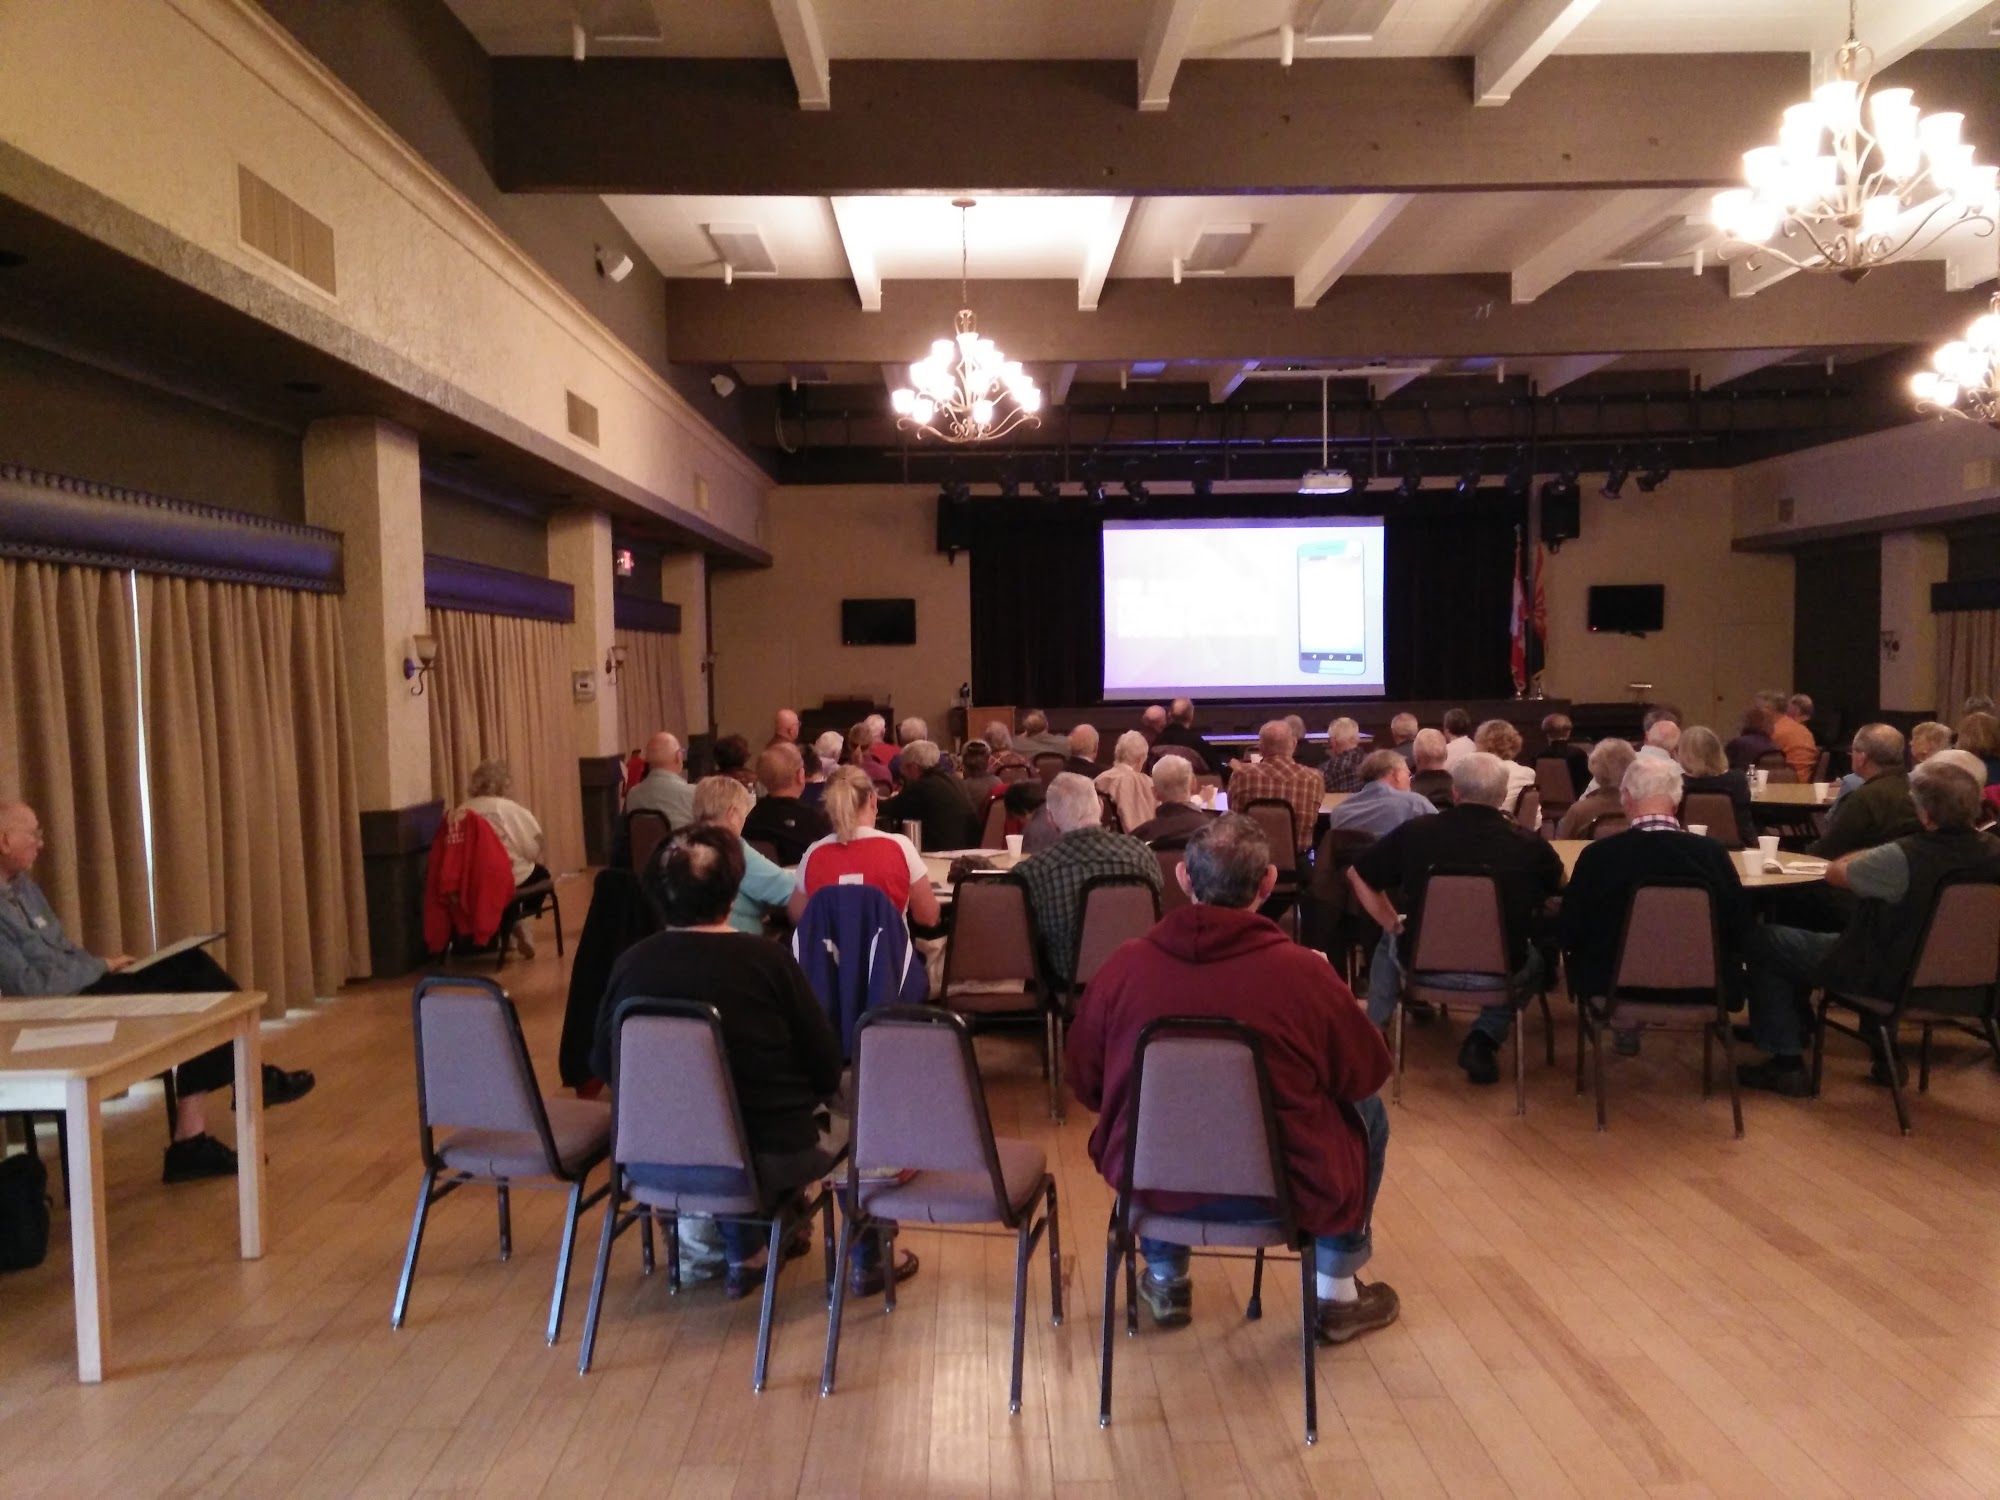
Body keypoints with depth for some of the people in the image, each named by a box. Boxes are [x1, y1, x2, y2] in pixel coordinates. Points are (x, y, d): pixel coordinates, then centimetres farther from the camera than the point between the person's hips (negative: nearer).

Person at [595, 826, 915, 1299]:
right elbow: (827, 1070, -8)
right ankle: (868, 1261, 35)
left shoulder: (631, 963, -7)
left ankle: (741, 1257, 41)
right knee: (856, 1113, 23)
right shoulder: (767, 960, -15)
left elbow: (603, 1064, 6)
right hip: (765, 1159, -3)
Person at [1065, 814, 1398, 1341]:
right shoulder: (1303, 970, -19)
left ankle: (1166, 1283, 46)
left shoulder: (1125, 965, -13)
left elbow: (1085, 1083, 2)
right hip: (1281, 1191, -2)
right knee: (1367, 1113, 25)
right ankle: (1338, 1297, 34)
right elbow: (1368, 1074, -2)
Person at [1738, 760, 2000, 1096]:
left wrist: (1874, 851, -2)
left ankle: (1786, 1063, 10)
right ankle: (1883, 1054, 35)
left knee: (1763, 941, 6)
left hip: (1888, 977, -7)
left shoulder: (1903, 857, -33)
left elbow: (1835, 873, -16)